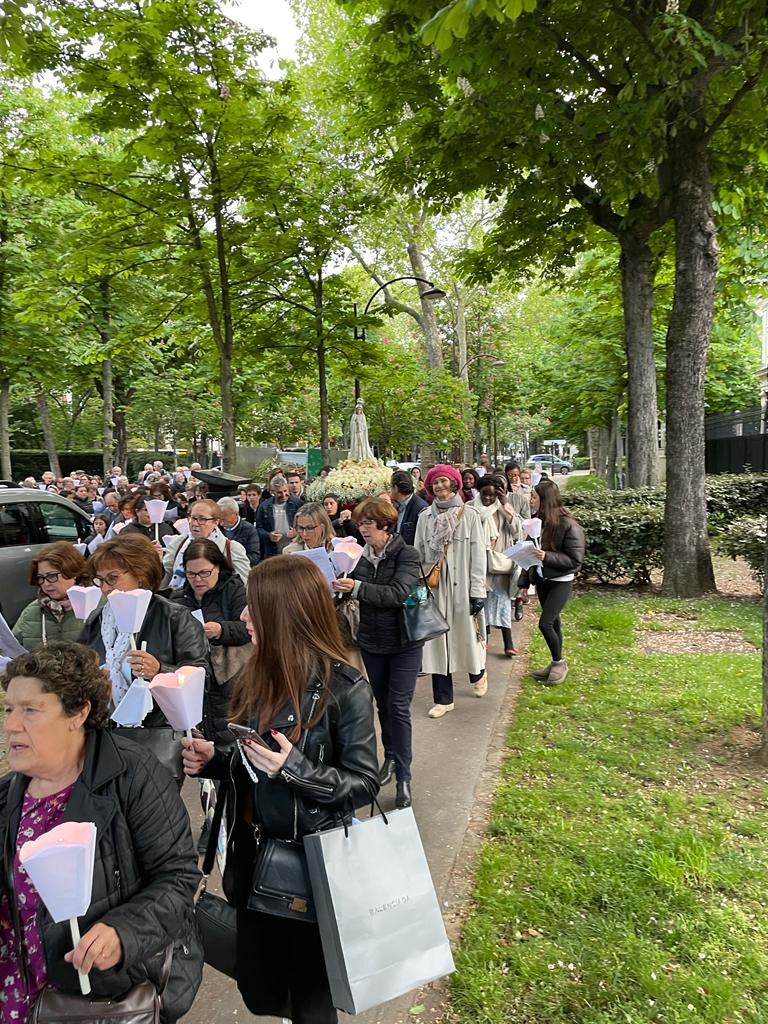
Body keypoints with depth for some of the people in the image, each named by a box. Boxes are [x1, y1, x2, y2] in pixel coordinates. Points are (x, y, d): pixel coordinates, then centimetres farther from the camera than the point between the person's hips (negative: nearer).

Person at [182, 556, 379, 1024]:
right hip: (253, 854, 6)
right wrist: (212, 759, -7)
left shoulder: (344, 688, -19)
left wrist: (296, 769, -28)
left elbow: (364, 783, -16)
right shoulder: (257, 676, -2)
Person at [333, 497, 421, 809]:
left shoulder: (406, 555, -14)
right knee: (382, 703, 15)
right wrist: (337, 587, -13)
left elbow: (397, 593, -28)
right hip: (371, 643, 4)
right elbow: (354, 596, 7)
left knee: (398, 707, -4)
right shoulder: (360, 555, -2)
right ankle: (390, 757, 35)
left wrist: (357, 588, -34)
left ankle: (403, 777, 6)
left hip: (404, 643, -4)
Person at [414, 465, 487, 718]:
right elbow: (418, 554, 8)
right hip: (433, 586, 2)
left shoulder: (469, 515, -3)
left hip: (461, 586, -2)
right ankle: (443, 698, 17)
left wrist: (478, 590, -10)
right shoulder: (425, 517, 5)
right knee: (437, 640, 5)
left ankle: (477, 674, 40)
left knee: (466, 635, 7)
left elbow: (478, 554, -5)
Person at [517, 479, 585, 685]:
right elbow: (530, 553, 8)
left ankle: (559, 662, 12)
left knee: (545, 623, -9)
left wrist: (547, 556, -28)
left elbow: (575, 560, -17)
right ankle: (556, 664, 27)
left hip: (560, 581, -6)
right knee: (553, 622, 15)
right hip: (542, 579, 6)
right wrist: (524, 582, 8)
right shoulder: (538, 521, 1)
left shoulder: (568, 525, -18)